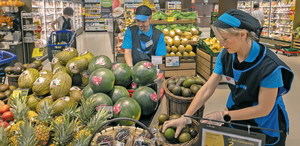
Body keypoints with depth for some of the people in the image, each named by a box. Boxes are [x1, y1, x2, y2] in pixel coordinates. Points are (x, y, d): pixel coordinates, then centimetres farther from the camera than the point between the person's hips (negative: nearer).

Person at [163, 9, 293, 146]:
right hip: (234, 120, 5)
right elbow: (207, 89, -11)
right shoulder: (225, 56, -13)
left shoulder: (269, 65, -30)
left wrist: (224, 115, -23)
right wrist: (185, 117, -16)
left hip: (265, 129, -4)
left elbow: (264, 109, -23)